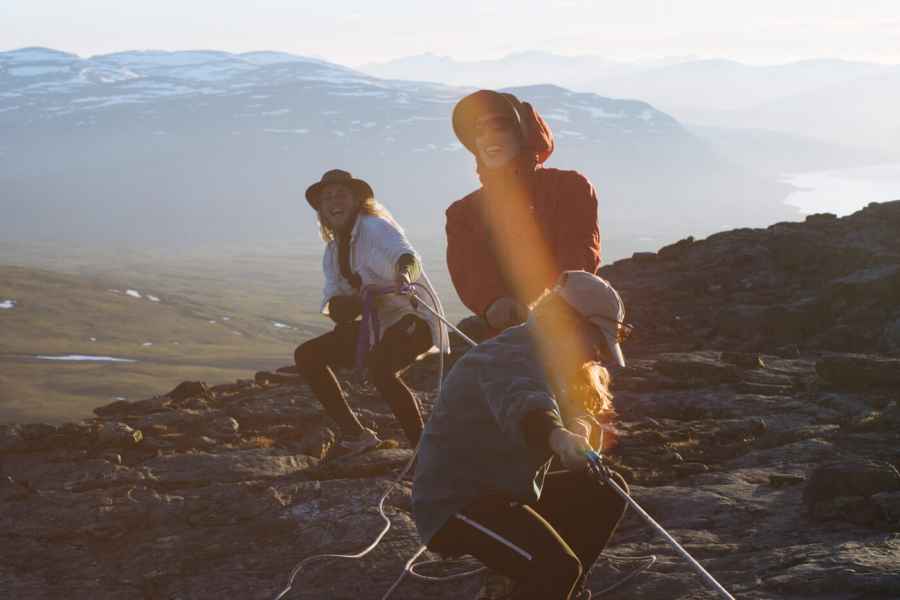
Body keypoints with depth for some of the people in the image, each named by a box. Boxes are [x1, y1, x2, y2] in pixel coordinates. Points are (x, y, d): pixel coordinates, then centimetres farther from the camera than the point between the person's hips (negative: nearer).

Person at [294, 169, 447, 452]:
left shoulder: (375, 226, -13)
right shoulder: (333, 251, 10)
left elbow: (404, 253, -35)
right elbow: (333, 301, -2)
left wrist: (404, 273, -59)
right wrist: (344, 304, -27)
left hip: (412, 317, -9)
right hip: (373, 324, 9)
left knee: (380, 368, -37)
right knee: (306, 356, 1)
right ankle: (356, 435, 6)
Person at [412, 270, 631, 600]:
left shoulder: (548, 360, 14)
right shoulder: (510, 357, -23)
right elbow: (522, 402, -45)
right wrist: (559, 437, -63)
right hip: (455, 505, -10)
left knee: (605, 492, 11)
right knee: (557, 567, -28)